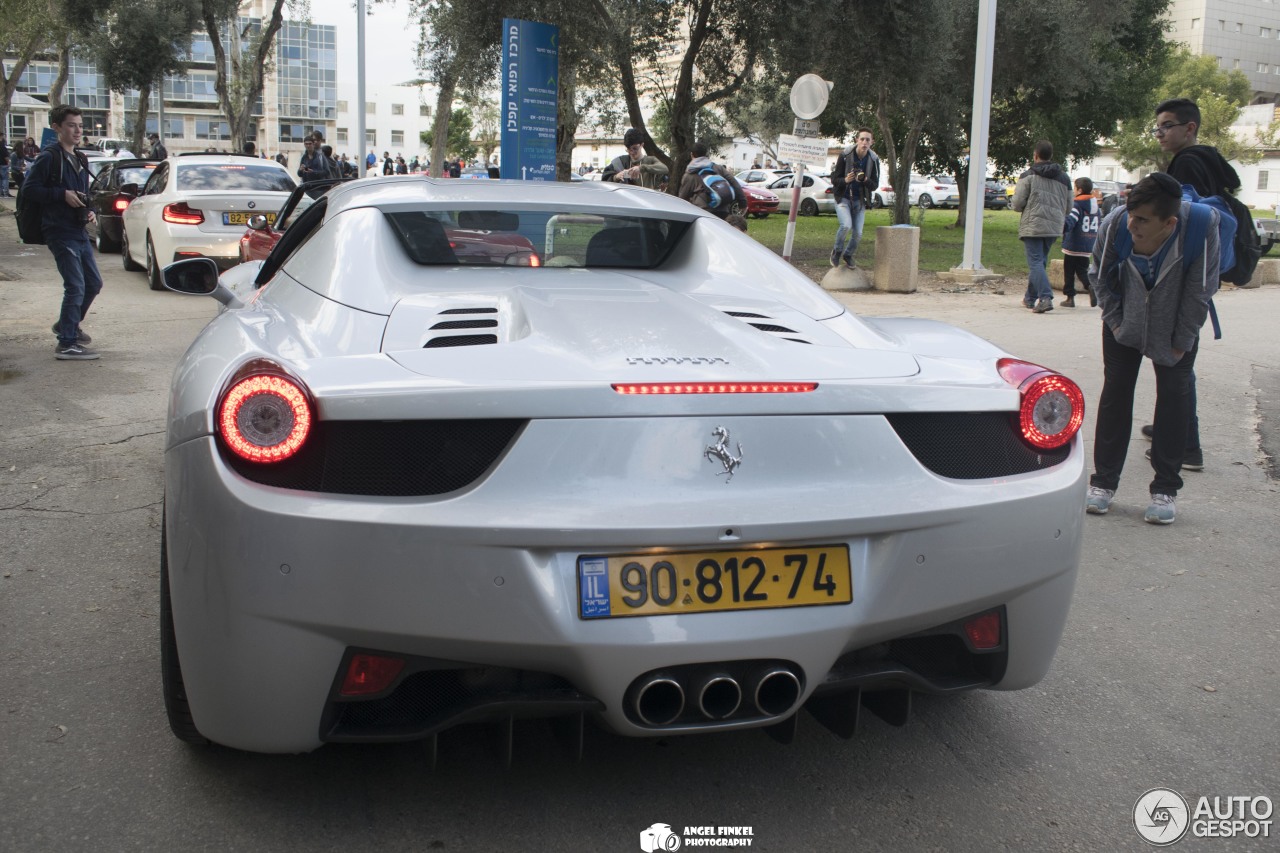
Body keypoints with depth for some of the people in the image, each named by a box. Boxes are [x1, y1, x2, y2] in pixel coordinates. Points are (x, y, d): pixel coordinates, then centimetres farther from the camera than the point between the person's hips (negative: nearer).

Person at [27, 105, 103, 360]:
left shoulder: (80, 159, 16)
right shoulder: (49, 157, -10)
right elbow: (30, 188, -15)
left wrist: (89, 210, 7)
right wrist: (63, 195, -21)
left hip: (79, 232, 9)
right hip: (60, 232, -9)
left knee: (94, 283, 15)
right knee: (75, 287, -11)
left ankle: (68, 325, 35)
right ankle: (67, 344, -5)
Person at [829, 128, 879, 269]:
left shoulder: (874, 160, -7)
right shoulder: (845, 155, -14)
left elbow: (875, 185, -4)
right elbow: (834, 179, -9)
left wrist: (865, 180, -26)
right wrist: (845, 180, -31)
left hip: (860, 200, 3)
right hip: (843, 197, -3)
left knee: (858, 233, -1)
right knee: (846, 225, -24)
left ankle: (848, 254, 29)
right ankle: (837, 250, 3)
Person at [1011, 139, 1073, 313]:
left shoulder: (1028, 176, -6)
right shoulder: (1064, 177, 11)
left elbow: (1017, 204, -9)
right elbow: (1068, 207, 13)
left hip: (1032, 226, -6)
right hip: (1054, 227, 6)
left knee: (1035, 262, -8)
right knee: (1040, 261, 18)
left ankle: (1045, 297, -24)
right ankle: (1031, 297, 27)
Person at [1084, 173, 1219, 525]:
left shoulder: (1202, 225, -31)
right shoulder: (1114, 225, -28)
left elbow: (1201, 290, -18)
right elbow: (1098, 275, -5)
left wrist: (1181, 342, -13)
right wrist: (1114, 321, -6)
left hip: (1174, 328, -1)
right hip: (1126, 324, 1)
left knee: (1174, 396, -3)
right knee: (1115, 391, 1)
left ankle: (1165, 489, 7)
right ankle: (1103, 481, 12)